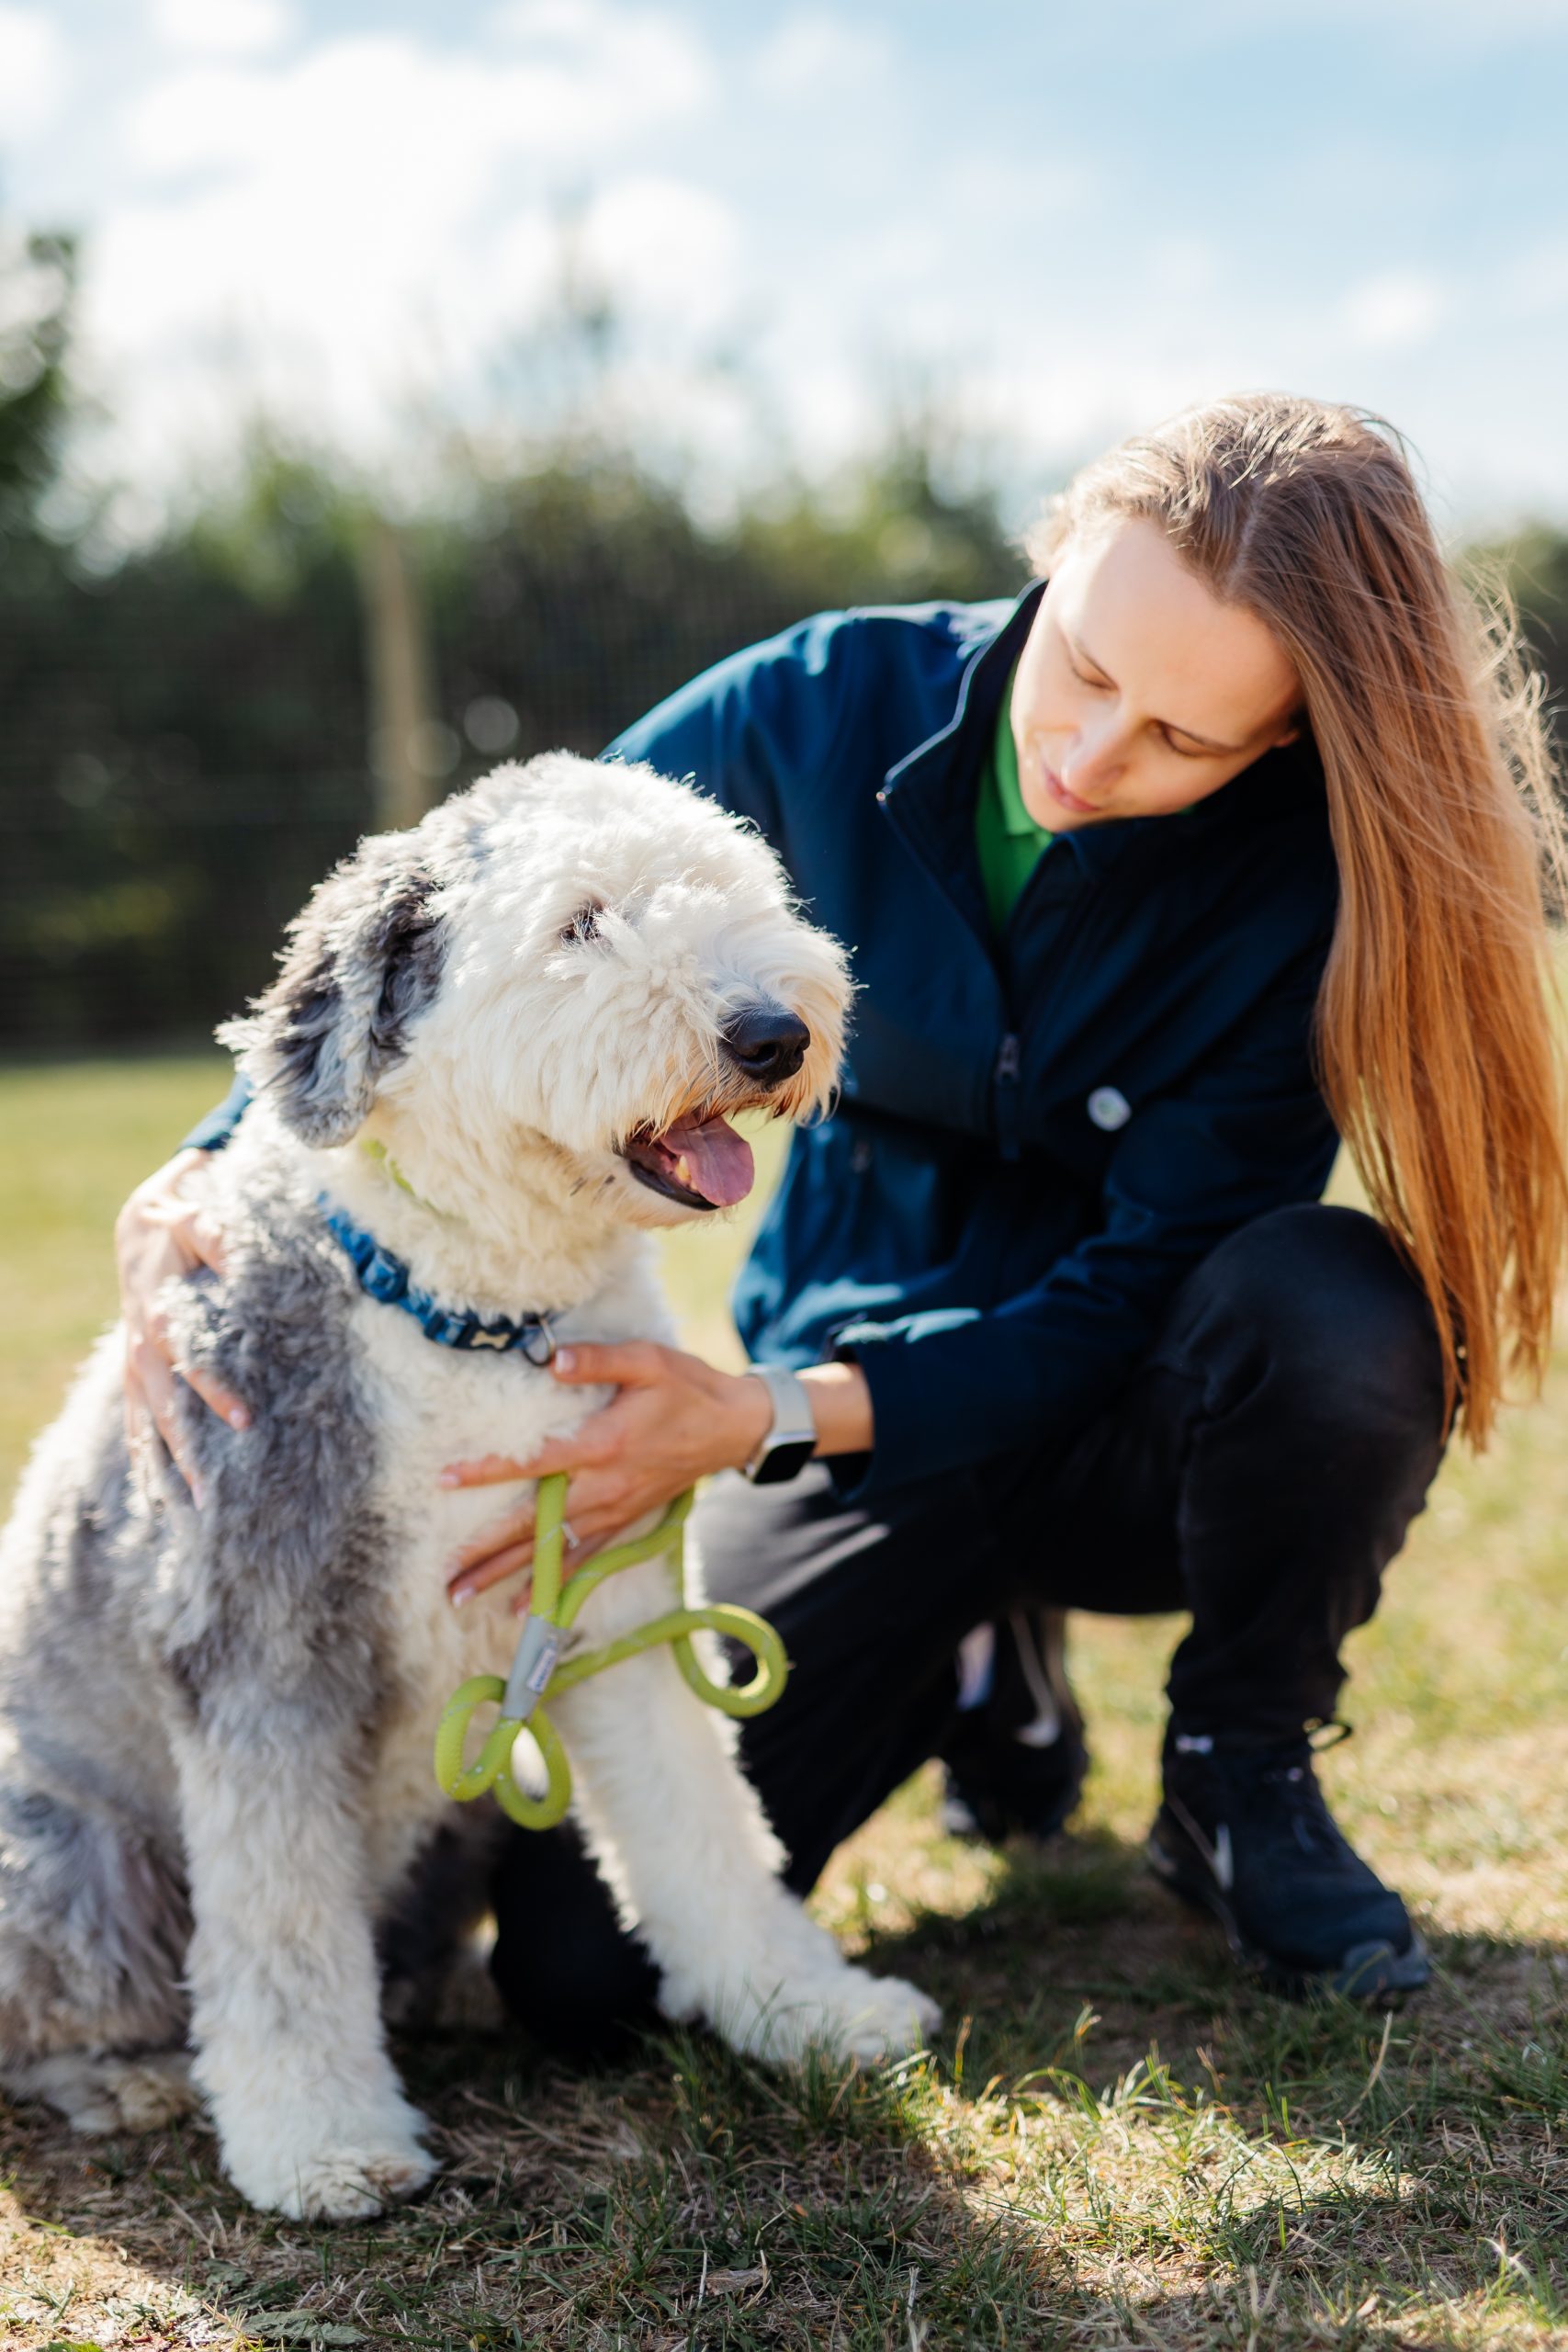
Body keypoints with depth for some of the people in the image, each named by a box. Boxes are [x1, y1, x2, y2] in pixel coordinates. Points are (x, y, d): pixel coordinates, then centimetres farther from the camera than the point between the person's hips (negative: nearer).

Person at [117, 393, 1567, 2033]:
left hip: (1125, 1419, -1)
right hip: (855, 1398, 2)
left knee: (1336, 1309, -38)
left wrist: (762, 1419, -34)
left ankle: (1240, 1777, -5)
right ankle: (971, 1665, 16)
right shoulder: (832, 709, -15)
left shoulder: (1310, 869, -21)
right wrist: (204, 1176, -24)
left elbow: (1143, 1279, -22)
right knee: (583, 1965, -14)